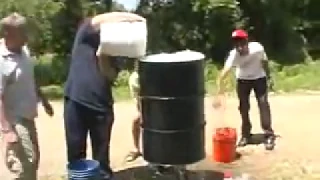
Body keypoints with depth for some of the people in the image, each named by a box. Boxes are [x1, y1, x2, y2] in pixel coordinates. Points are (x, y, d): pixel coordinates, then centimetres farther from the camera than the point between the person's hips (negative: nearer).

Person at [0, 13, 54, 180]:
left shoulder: (24, 50, 2)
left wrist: (43, 100, 23)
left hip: (27, 117, 9)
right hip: (14, 120, -8)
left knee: (33, 160, 20)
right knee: (24, 165, -6)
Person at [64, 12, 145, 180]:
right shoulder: (86, 33, 1)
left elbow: (111, 76, -7)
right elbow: (101, 20, -19)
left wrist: (103, 57, -23)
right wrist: (132, 17, -25)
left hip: (102, 107, 2)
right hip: (76, 103, -2)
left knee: (101, 155, 11)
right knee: (75, 153, 10)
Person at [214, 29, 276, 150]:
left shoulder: (258, 48, -30)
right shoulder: (233, 54, -32)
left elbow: (264, 62, -9)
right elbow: (226, 70, -45)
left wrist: (268, 77, 3)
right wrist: (219, 84, -60)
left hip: (259, 78, -1)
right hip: (242, 80, 1)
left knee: (263, 104, -8)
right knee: (243, 107, 6)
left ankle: (269, 135, 0)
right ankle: (245, 135, 22)